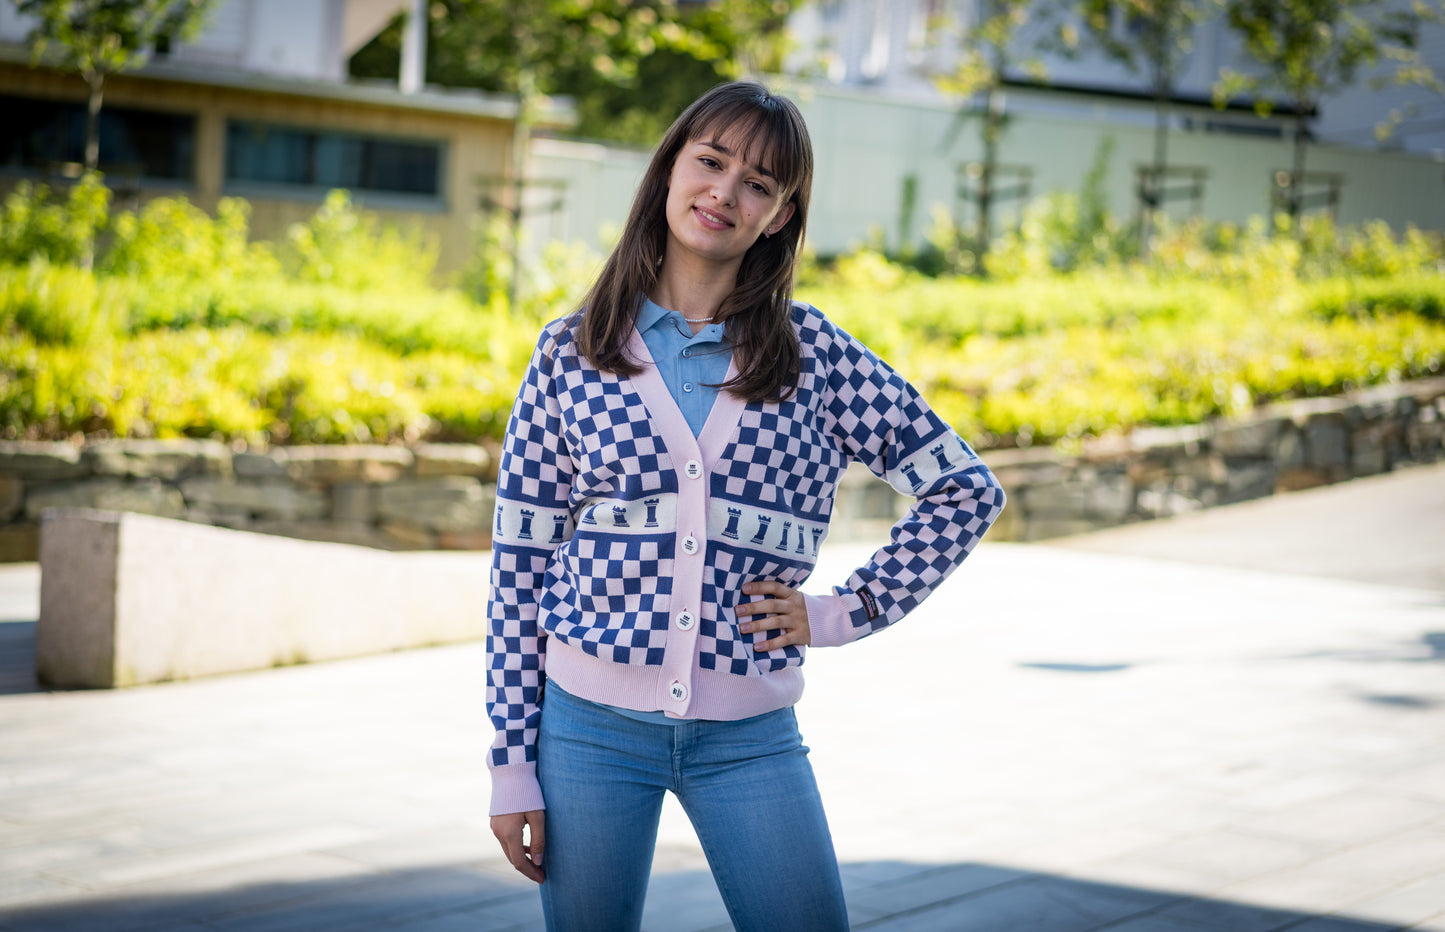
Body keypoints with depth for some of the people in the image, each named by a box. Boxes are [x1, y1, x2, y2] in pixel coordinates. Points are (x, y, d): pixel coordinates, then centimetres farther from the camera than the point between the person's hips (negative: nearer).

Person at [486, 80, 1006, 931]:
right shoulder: (571, 352, 1)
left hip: (750, 734, 0)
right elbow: (520, 559, 2)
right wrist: (513, 765, -1)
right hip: (591, 722, 0)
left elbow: (967, 490, 6)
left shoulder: (814, 352, 1)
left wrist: (843, 614, -1)